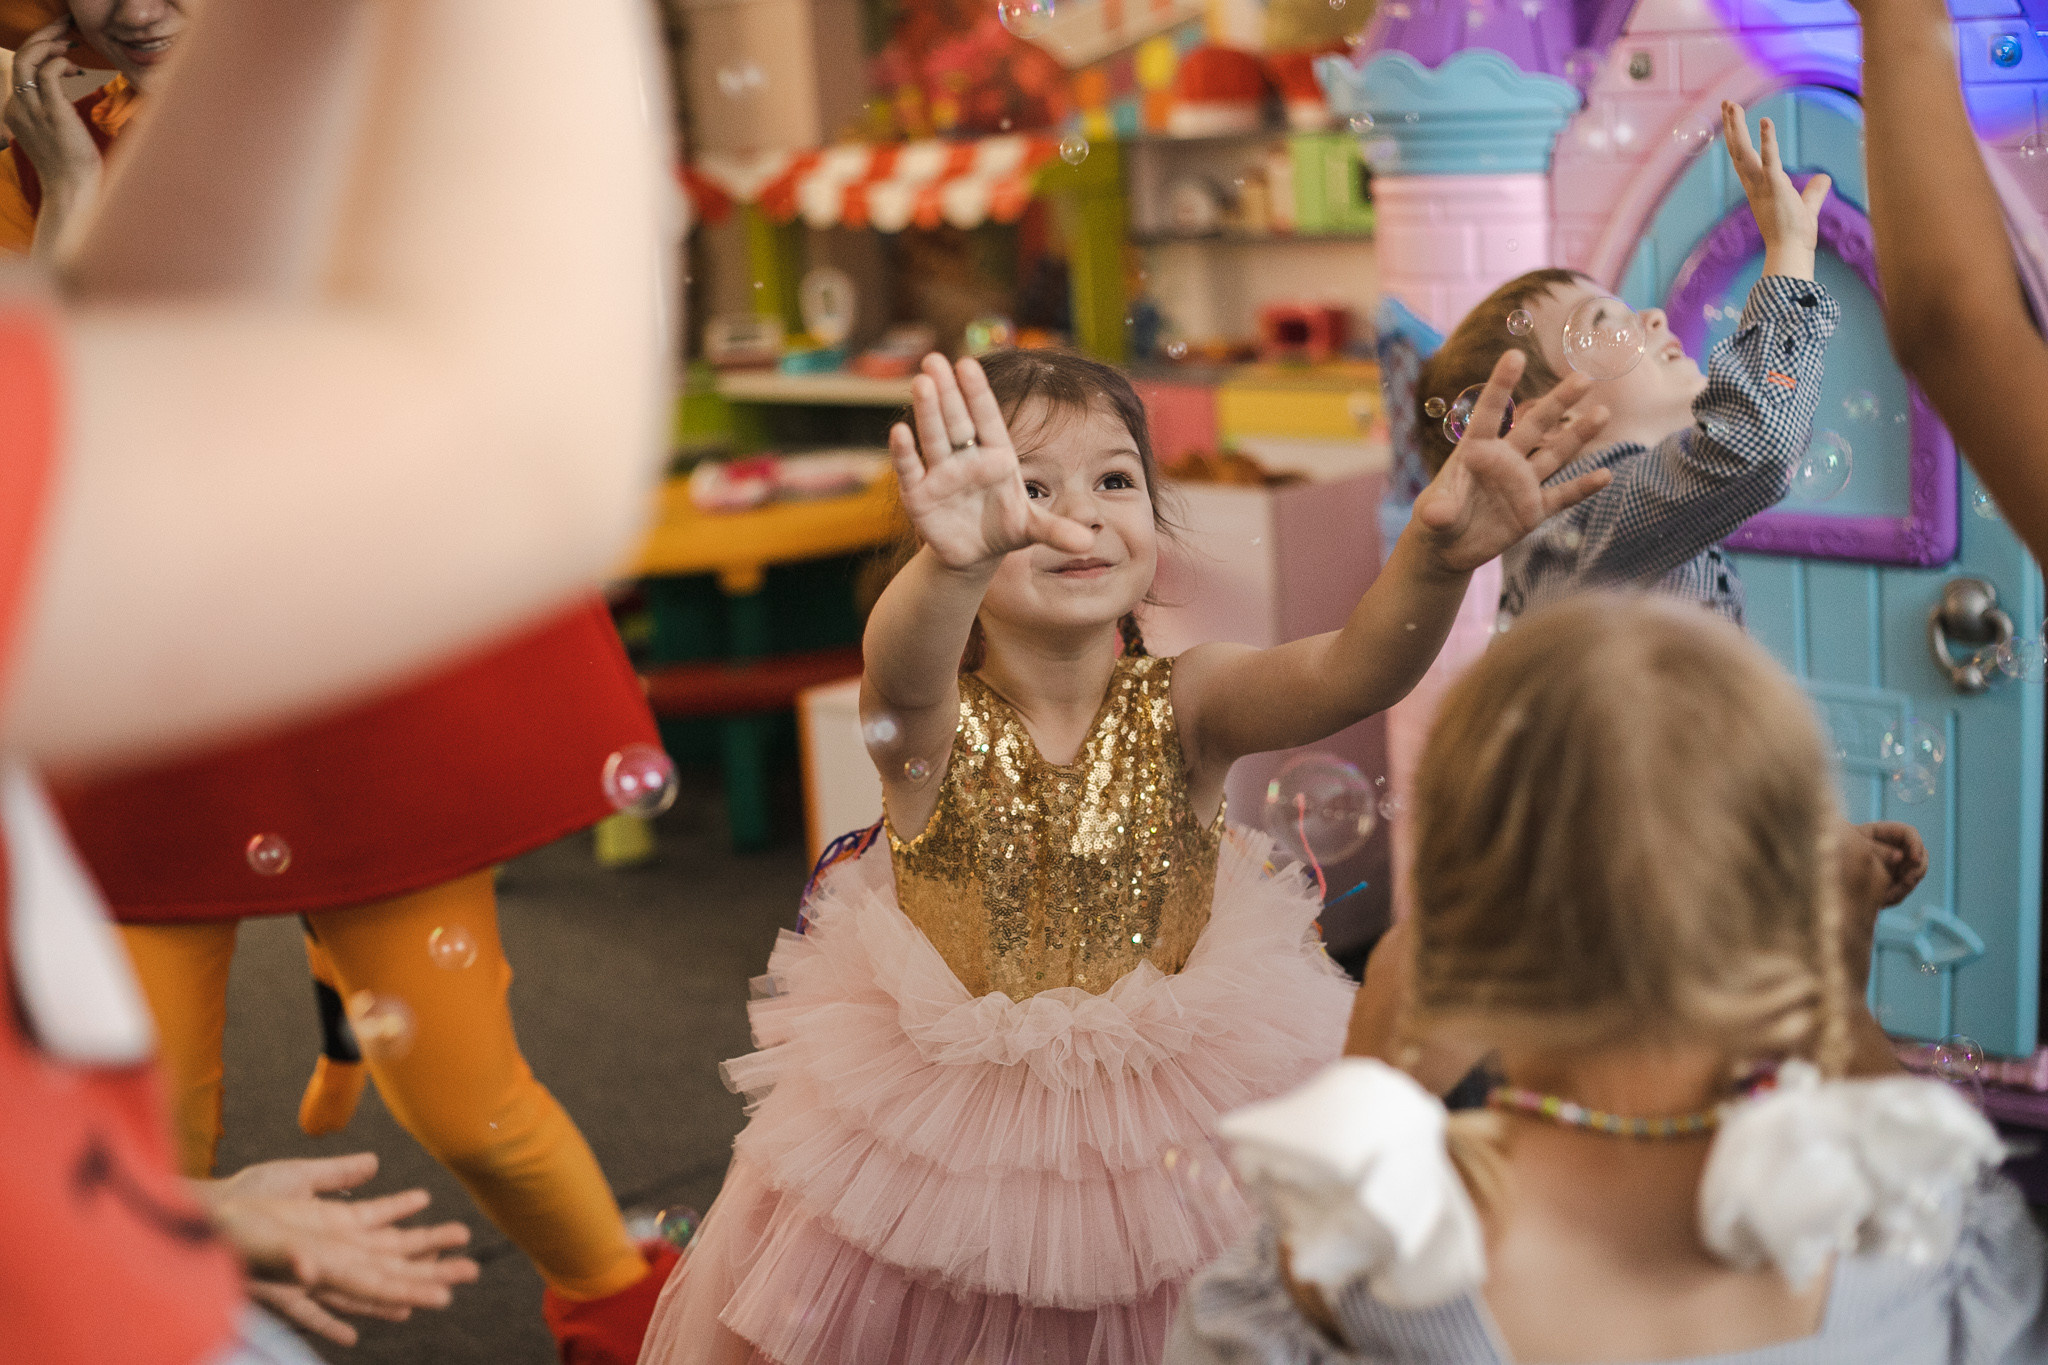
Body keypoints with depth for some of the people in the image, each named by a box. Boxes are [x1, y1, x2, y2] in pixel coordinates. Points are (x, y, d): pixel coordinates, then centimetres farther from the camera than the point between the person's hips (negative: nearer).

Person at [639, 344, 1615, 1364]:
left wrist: (1435, 555, -55)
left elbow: (1350, 671, -32)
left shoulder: (1184, 708, -13)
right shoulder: (931, 721, -17)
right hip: (941, 1151, 0)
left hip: (1166, 1143, 1)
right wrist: (957, 558, -66)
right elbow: (902, 670, -42)